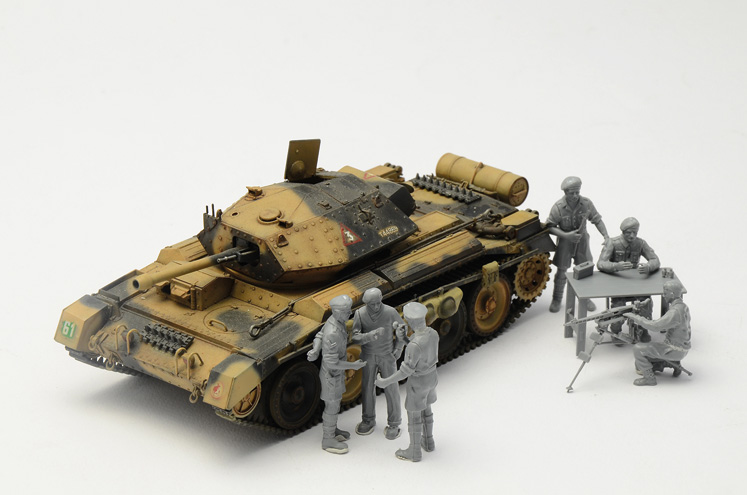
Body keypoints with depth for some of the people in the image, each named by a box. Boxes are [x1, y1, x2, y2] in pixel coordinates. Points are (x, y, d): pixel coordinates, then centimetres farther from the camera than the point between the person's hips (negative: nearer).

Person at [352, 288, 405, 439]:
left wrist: (399, 349, -9)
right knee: (368, 387, 14)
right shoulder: (359, 314, -20)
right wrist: (371, 335, -43)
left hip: (387, 355, -2)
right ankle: (368, 420, 35)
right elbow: (355, 338, -24)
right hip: (368, 355, 2)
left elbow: (402, 327, -5)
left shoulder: (390, 312, -24)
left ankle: (393, 423, 24)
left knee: (391, 389, 6)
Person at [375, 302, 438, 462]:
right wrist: (403, 337, -4)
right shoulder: (433, 333, -12)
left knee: (413, 415, 14)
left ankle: (414, 452, 31)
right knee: (425, 408, 29)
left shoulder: (415, 344, -36)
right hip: (431, 377, 7)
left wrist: (386, 382, -17)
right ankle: (428, 442, 46)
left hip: (418, 382, -7)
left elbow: (406, 370, -27)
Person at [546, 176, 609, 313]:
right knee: (561, 271, 2)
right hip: (565, 240, -2)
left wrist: (606, 236, -14)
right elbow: (550, 226, -16)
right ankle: (556, 300, 19)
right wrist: (566, 235, -29)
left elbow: (597, 220, -4)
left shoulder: (586, 203, -14)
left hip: (582, 239, 3)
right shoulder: (558, 207, -21)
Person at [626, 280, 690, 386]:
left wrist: (636, 318, -20)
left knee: (638, 349, -7)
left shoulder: (675, 312, -25)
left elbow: (655, 326, -28)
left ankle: (649, 378, 1)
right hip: (681, 347, 9)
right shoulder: (683, 307, 7)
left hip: (674, 351, -9)